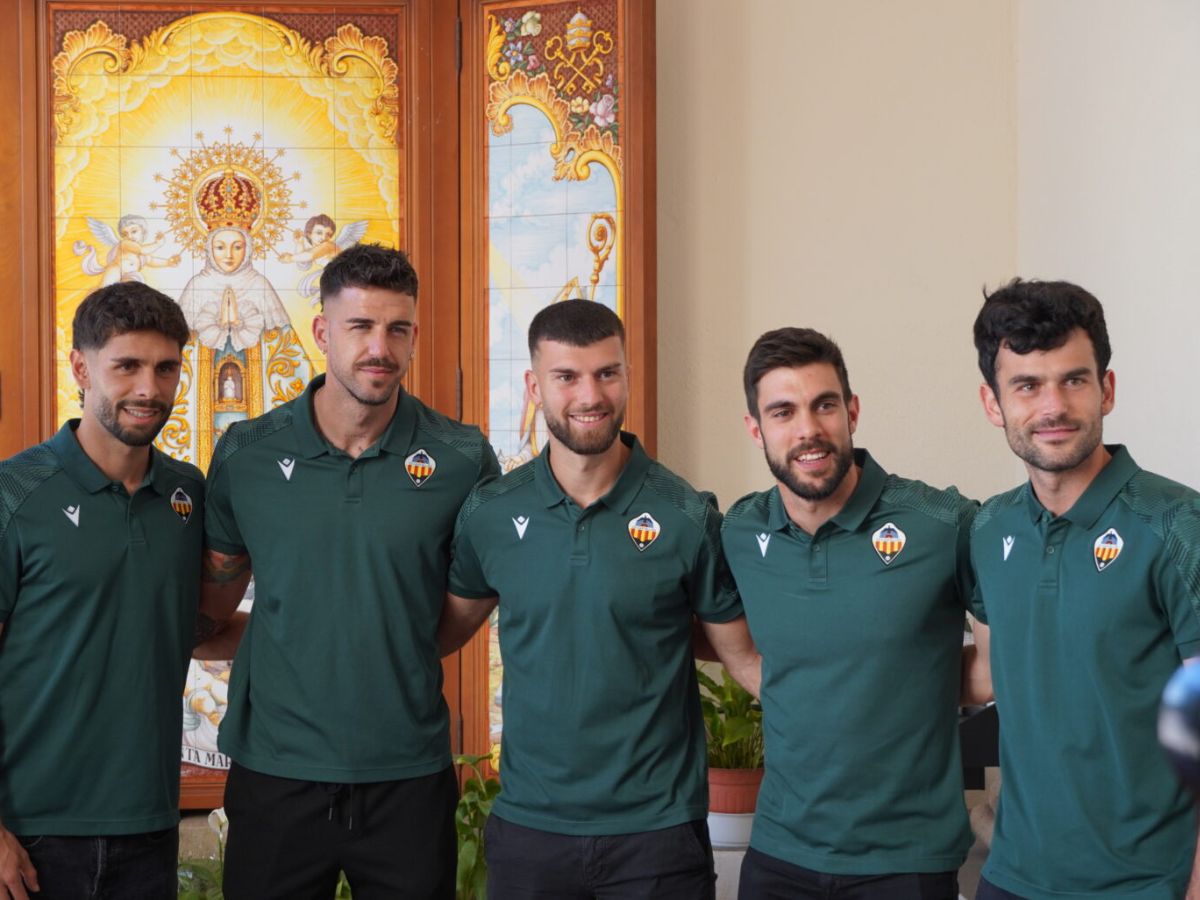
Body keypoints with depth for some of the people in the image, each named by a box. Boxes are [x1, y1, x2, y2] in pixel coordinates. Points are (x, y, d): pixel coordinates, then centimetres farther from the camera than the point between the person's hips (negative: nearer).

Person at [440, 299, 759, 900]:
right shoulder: (489, 514, 0)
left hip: (659, 827, -2)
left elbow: (744, 657, 0)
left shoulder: (688, 518, -6)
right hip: (528, 823, 2)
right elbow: (448, 628, 13)